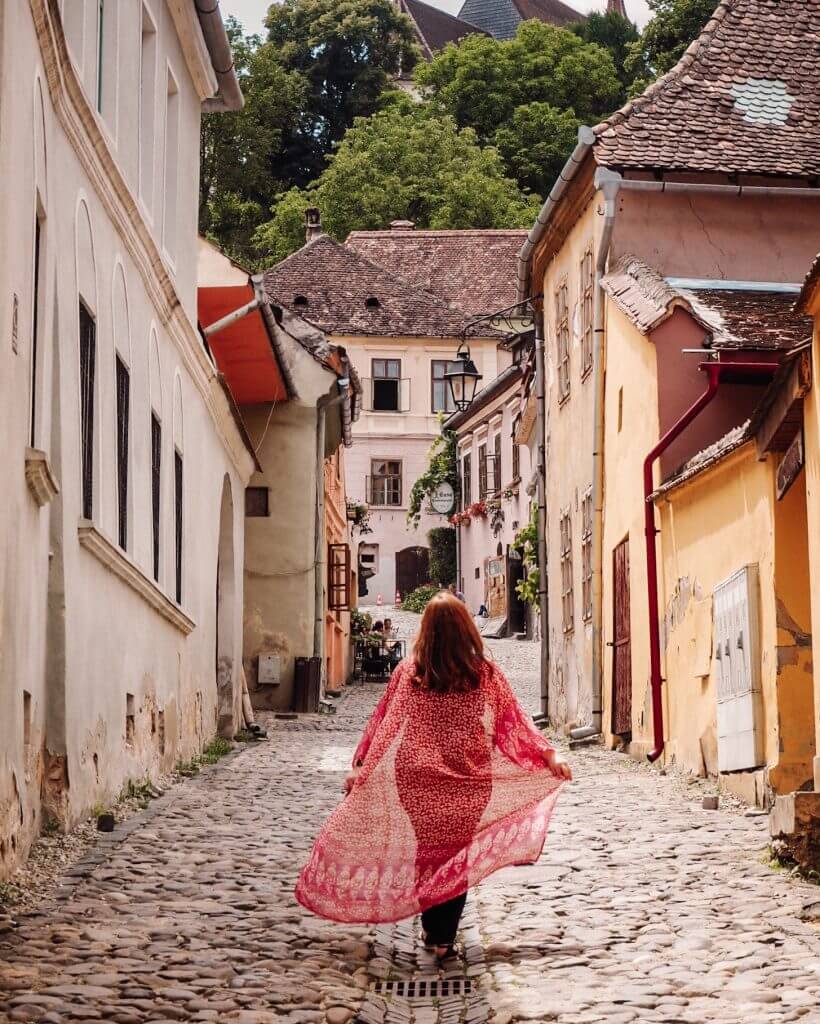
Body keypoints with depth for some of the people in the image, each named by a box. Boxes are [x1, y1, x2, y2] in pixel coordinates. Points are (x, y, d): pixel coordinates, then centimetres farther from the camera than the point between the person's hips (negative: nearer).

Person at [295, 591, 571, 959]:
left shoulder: (408, 672, -5)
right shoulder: (485, 674, -5)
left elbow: (383, 723, 0)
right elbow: (513, 722, -2)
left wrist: (360, 767, 6)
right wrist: (550, 755, 6)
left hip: (416, 781, 0)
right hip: (469, 782, 0)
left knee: (426, 851, 15)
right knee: (459, 856, 10)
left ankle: (432, 929, 20)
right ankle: (443, 938, 9)